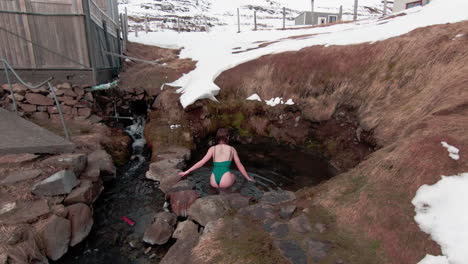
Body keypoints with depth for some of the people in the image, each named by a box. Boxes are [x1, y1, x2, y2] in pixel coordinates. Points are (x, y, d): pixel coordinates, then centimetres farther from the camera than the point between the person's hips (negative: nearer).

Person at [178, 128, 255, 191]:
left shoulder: (213, 149, 11)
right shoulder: (232, 149, 10)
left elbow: (201, 162, 6)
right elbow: (240, 166, 16)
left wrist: (187, 172, 13)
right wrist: (248, 178, 28)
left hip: (214, 182, 3)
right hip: (225, 182, -3)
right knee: (233, 176, 33)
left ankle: (218, 189, 12)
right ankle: (224, 189, 8)